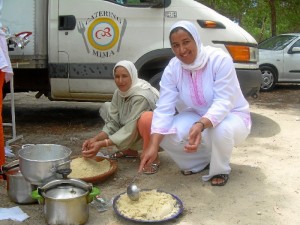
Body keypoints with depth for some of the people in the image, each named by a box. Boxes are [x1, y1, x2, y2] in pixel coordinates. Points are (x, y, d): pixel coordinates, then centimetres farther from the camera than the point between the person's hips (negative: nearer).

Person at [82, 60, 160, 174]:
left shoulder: (141, 95, -30)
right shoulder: (118, 93, -7)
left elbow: (131, 129, -33)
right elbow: (113, 122, -8)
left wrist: (102, 144, -35)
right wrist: (96, 139, -24)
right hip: (140, 133, 8)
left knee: (145, 118, -40)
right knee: (108, 108, 0)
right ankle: (130, 150, 10)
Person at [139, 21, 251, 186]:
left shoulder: (220, 59, -27)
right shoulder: (172, 69, -14)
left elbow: (223, 103, -33)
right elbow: (164, 109, -20)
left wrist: (200, 125, -52)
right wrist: (153, 145, -33)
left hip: (232, 115, -4)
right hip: (197, 116, 5)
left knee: (221, 129, -40)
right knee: (165, 134, -20)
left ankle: (220, 170, -5)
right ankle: (204, 159, 9)